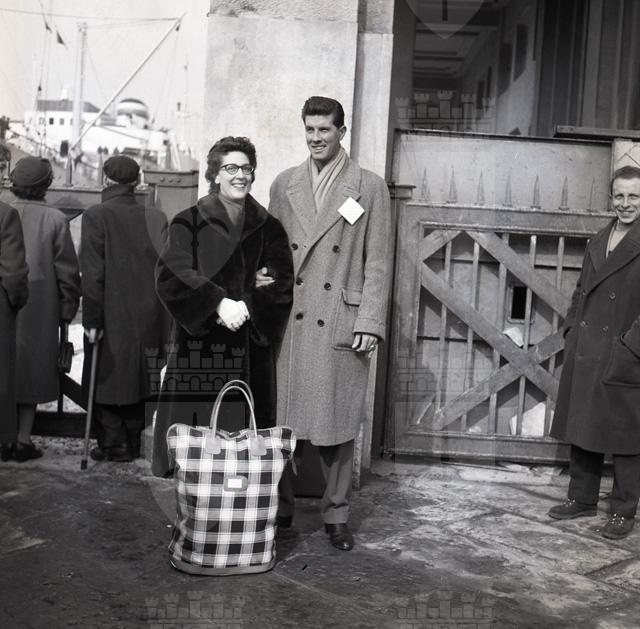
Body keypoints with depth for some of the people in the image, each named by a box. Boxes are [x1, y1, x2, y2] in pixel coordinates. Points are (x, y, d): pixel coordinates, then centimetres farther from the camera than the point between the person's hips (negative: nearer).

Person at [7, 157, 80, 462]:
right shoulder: (55, 219, -8)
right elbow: (67, 270, -5)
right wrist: (67, 310, 5)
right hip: (39, 310, -2)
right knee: (32, 370, 8)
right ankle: (23, 440, 11)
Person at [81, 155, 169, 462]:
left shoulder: (96, 216, -9)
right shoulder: (156, 218, 0)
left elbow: (92, 273, -14)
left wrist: (92, 318, -10)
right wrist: (164, 319, 6)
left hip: (110, 318, -4)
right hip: (148, 317, 4)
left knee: (107, 378, 8)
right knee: (138, 377, 14)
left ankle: (112, 443, 10)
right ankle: (132, 442, 21)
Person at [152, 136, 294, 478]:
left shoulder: (267, 227, 11)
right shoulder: (189, 223, 4)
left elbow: (285, 281, 3)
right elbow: (171, 274, -9)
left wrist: (249, 306, -13)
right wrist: (218, 303, -19)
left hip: (251, 350, 2)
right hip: (198, 346, -2)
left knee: (247, 428, 1)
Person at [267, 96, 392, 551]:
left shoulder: (370, 187, 4)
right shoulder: (284, 185, 13)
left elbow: (378, 262, 0)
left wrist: (370, 323, -7)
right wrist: (264, 279, -2)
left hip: (340, 325, -2)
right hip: (288, 320, 3)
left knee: (338, 421, 4)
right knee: (279, 417, 5)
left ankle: (337, 515, 19)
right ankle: (281, 507, 22)